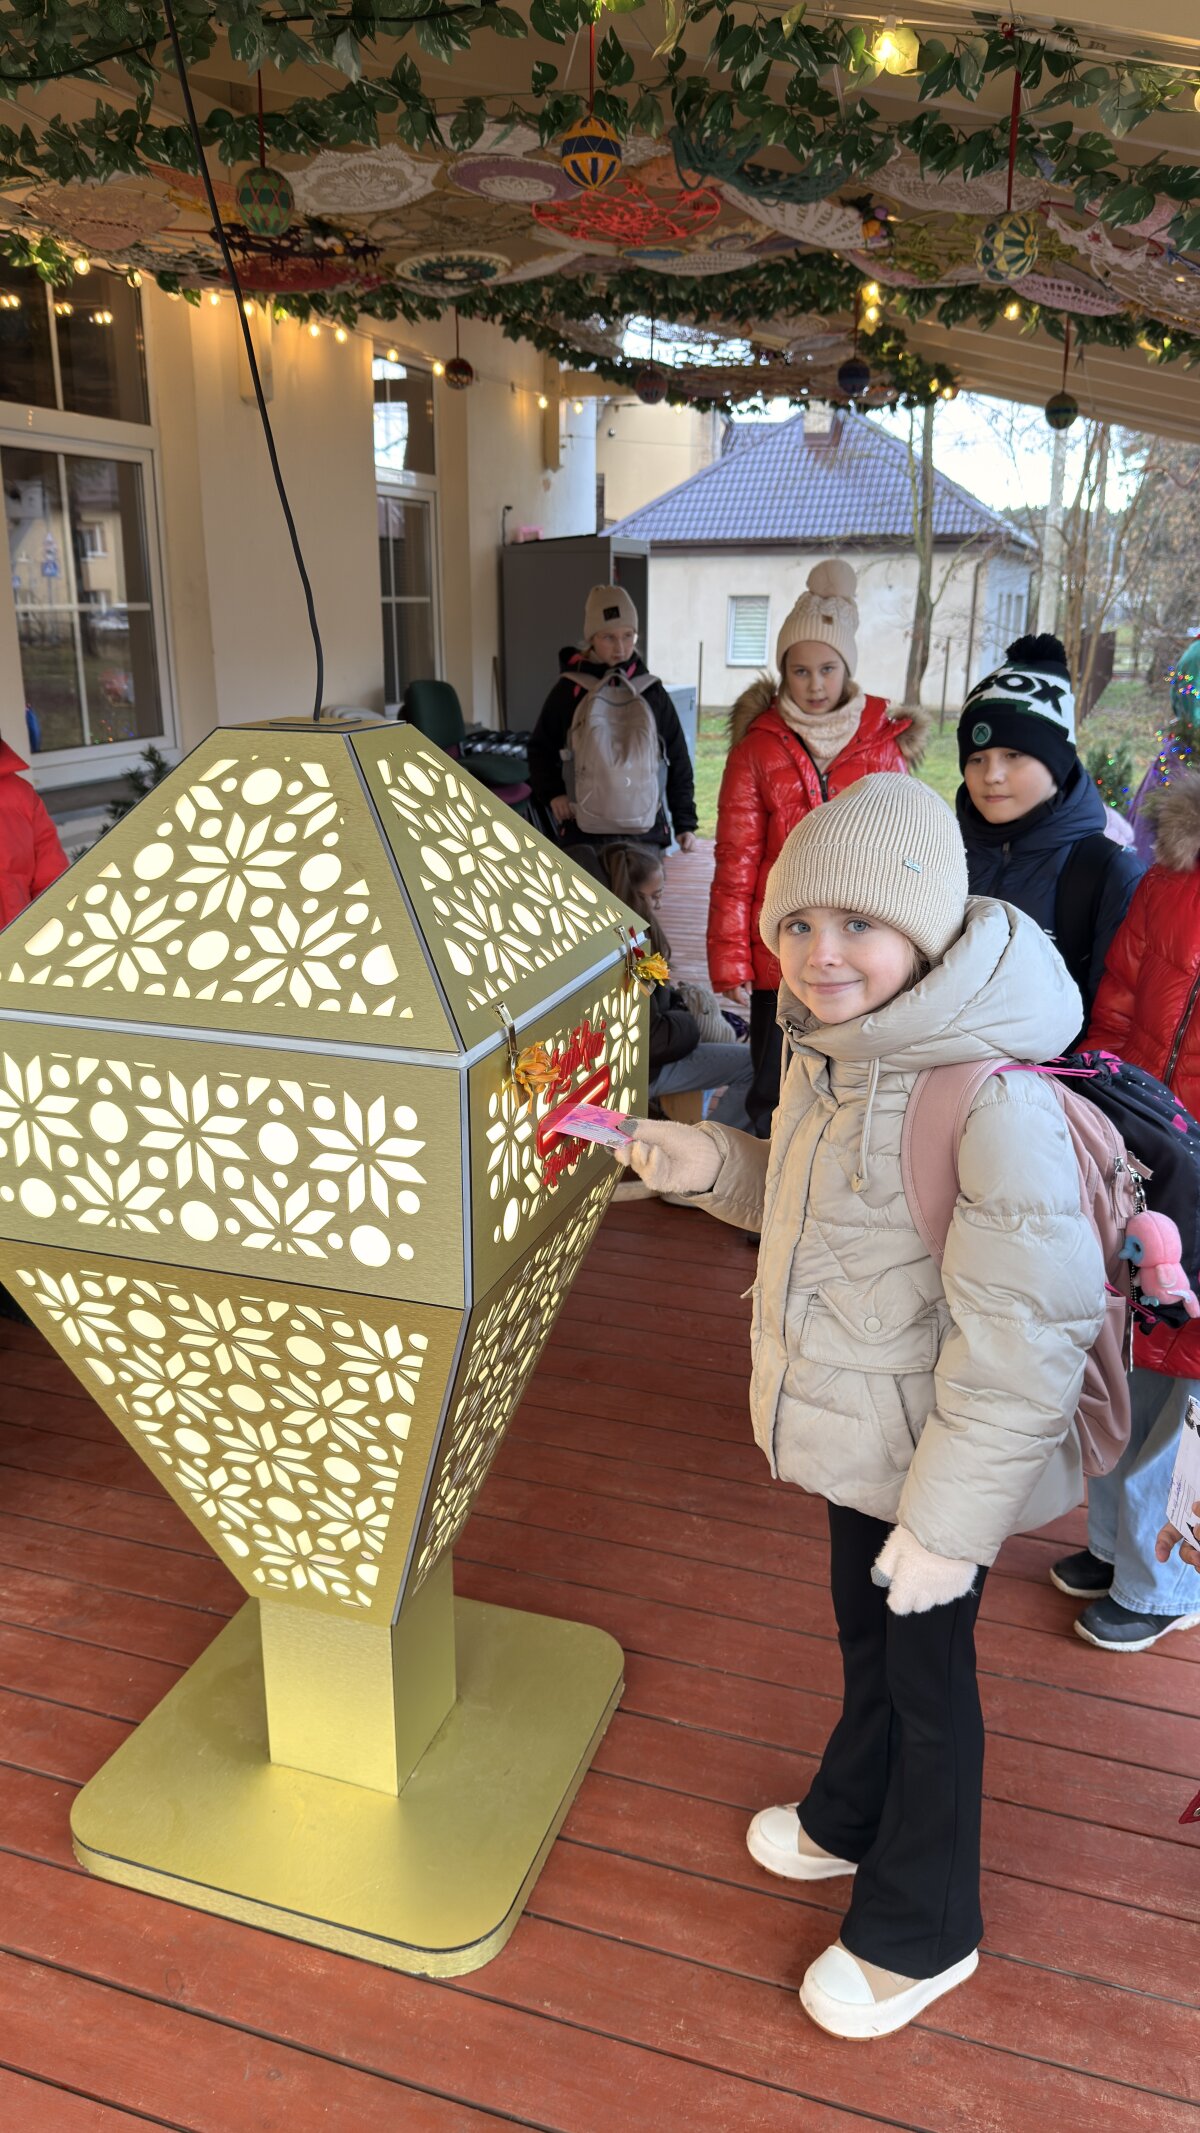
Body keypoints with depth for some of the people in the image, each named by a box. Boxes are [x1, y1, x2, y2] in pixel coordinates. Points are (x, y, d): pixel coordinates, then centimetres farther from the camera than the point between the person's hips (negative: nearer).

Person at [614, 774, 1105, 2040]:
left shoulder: (993, 1101, -31)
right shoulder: (832, 1047, -3)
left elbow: (1022, 1344, -28)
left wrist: (950, 1522, -22)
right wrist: (713, 1167, -3)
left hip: (931, 1454, -8)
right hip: (851, 1432, 8)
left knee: (926, 1674, 14)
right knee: (865, 1637, 29)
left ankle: (917, 1932, 40)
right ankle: (852, 1816, 56)